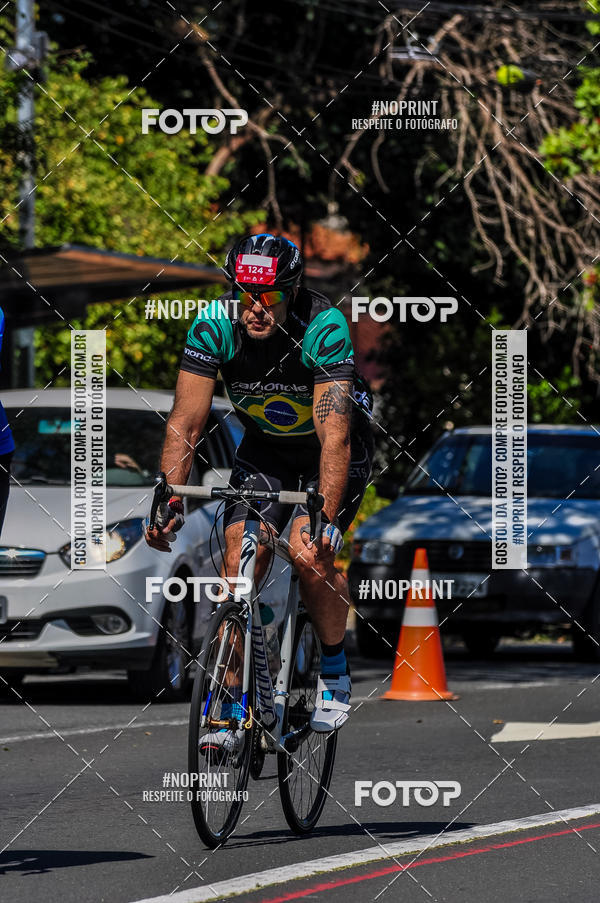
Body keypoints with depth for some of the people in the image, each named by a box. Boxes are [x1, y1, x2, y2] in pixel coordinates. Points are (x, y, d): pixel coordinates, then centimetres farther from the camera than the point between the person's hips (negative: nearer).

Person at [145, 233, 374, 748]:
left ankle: (335, 676, 1)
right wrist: (170, 499, -36)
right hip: (265, 445, 3)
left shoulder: (324, 328, -33)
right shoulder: (214, 327, -24)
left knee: (311, 555, -24)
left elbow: (334, 436, -40)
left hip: (333, 445, -3)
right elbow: (186, 423, -23)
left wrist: (325, 519, -51)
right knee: (240, 562, -13)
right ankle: (232, 711, -5)